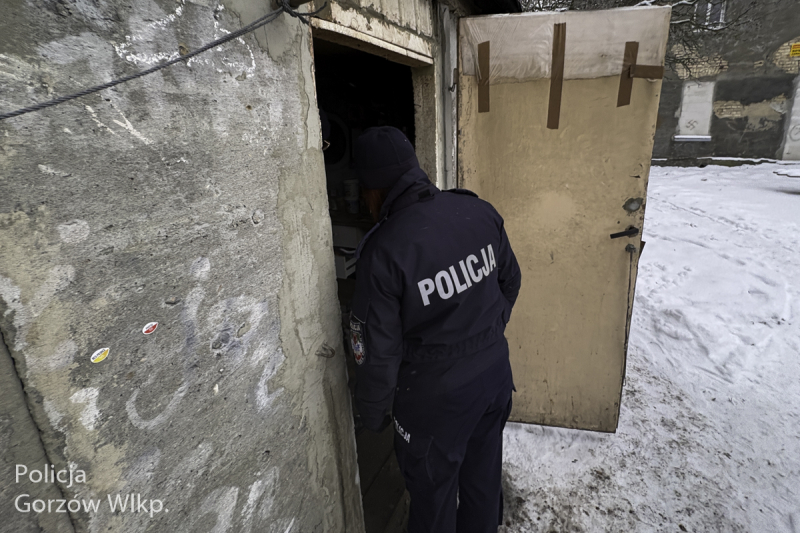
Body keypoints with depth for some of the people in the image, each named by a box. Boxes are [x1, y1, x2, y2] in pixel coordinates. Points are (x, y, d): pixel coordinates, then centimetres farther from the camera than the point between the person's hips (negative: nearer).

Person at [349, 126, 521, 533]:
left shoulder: (383, 250, -25)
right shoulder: (480, 212, -8)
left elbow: (378, 350, -18)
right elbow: (510, 281, 6)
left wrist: (373, 414, 0)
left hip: (435, 398, -5)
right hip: (495, 373, 6)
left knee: (433, 493, 20)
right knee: (483, 476, 27)